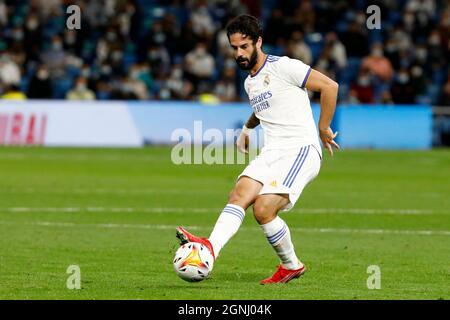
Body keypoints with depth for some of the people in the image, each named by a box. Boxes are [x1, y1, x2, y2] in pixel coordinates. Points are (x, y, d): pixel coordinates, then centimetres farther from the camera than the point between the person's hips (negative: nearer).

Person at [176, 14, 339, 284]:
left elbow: (329, 87, -7)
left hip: (302, 150, -7)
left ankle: (292, 265, -6)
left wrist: (323, 129, -4)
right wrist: (248, 128, 31)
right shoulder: (249, 83, 21)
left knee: (263, 209, -24)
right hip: (272, 152, 7)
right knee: (239, 194, -20)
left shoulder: (283, 67, -6)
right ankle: (211, 247, -37)